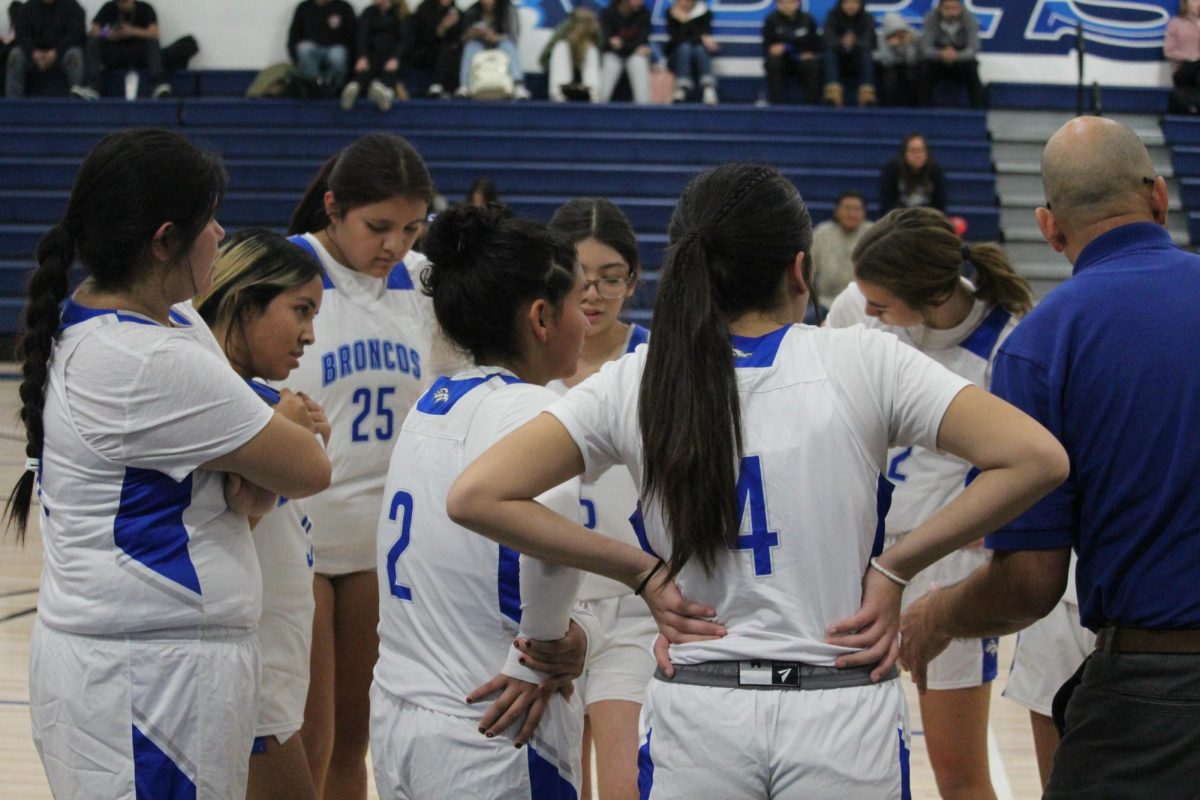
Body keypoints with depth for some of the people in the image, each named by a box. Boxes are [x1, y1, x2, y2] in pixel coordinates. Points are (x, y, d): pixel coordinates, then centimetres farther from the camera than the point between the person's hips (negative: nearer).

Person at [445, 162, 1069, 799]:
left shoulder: (631, 384, -1)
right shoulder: (860, 362, -5)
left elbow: (476, 496, -7)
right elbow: (1038, 458, -12)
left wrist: (643, 572, -2)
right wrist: (895, 568, -5)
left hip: (696, 718, 1)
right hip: (843, 716, -1)